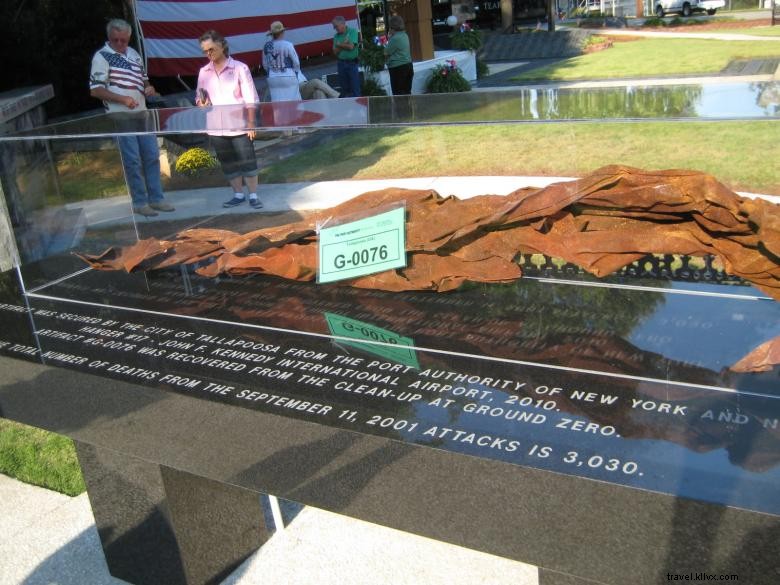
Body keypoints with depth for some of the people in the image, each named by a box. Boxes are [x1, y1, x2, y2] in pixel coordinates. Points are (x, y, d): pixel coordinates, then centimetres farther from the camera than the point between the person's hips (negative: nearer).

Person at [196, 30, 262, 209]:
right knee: (228, 164, 10)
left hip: (239, 126, -4)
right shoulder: (203, 72, 8)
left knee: (247, 161, -1)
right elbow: (199, 97, 15)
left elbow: (250, 98, -4)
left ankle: (253, 195, 7)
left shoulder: (239, 68, -3)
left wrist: (251, 123, -9)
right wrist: (201, 103, -8)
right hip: (216, 127, 4)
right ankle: (238, 194, 21)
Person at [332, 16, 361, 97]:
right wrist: (344, 44, -10)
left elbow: (351, 47, -14)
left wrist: (339, 45, -1)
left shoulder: (352, 31, -2)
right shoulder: (336, 36, 11)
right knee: (344, 89, 5)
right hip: (341, 63, 4)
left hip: (352, 63, -4)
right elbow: (336, 51, 3)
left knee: (355, 88, -7)